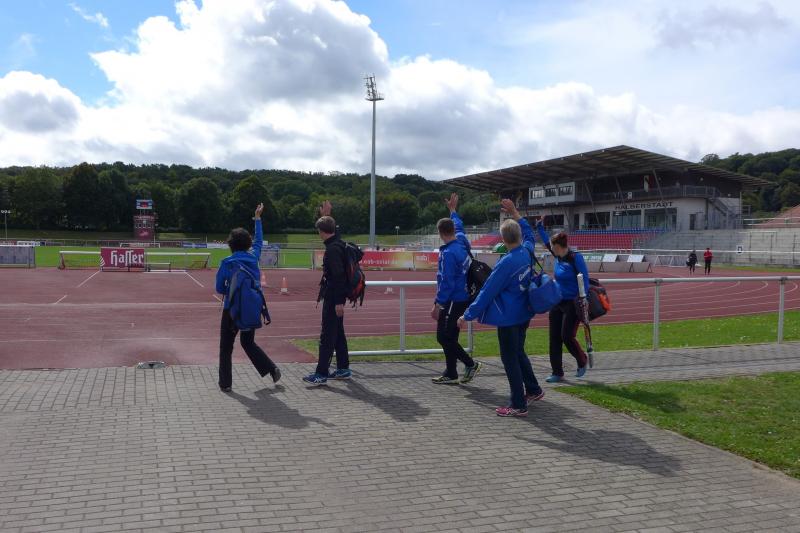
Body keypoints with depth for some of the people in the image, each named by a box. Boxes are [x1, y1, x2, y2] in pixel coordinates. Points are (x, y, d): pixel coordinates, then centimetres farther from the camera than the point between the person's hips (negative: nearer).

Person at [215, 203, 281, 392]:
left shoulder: (227, 263, -10)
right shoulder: (254, 257, -1)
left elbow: (220, 288, -5)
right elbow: (259, 241, 19)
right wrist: (258, 218, 28)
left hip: (232, 309, -4)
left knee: (226, 346, 9)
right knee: (248, 342, 22)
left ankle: (226, 383, 12)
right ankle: (272, 369, 10)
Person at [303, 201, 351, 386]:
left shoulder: (332, 249, -19)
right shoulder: (338, 243, 9)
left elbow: (338, 276, -24)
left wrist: (338, 302, -25)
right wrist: (326, 216, 30)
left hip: (333, 297, -10)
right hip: (336, 296, 10)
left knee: (327, 335, -7)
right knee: (338, 333, 16)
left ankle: (321, 374, -3)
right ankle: (343, 369, 23)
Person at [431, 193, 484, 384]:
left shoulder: (448, 253, -21)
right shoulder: (462, 241, 4)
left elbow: (446, 283, -24)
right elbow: (459, 226, 28)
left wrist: (437, 304, -20)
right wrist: (453, 210, 42)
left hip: (453, 301, -9)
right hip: (463, 298, 9)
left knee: (444, 337, -4)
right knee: (449, 337, 13)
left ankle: (471, 364, -1)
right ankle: (450, 374, 18)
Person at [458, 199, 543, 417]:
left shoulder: (506, 263, -24)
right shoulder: (528, 251, -4)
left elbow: (487, 291, -20)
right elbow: (528, 232, 22)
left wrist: (468, 315, -13)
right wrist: (514, 213, 25)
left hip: (508, 317, -8)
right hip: (524, 313, 8)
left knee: (510, 359, 1)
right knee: (518, 353, 24)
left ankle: (518, 405, 7)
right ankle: (533, 390, 36)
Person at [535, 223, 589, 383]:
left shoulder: (576, 258, -14)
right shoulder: (558, 257, 6)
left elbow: (584, 279, -15)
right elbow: (546, 241, 20)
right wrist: (539, 226, 14)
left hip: (572, 304, -7)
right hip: (557, 303, 7)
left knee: (567, 337, -6)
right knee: (555, 338, 5)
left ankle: (582, 362, 22)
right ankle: (557, 373, 14)